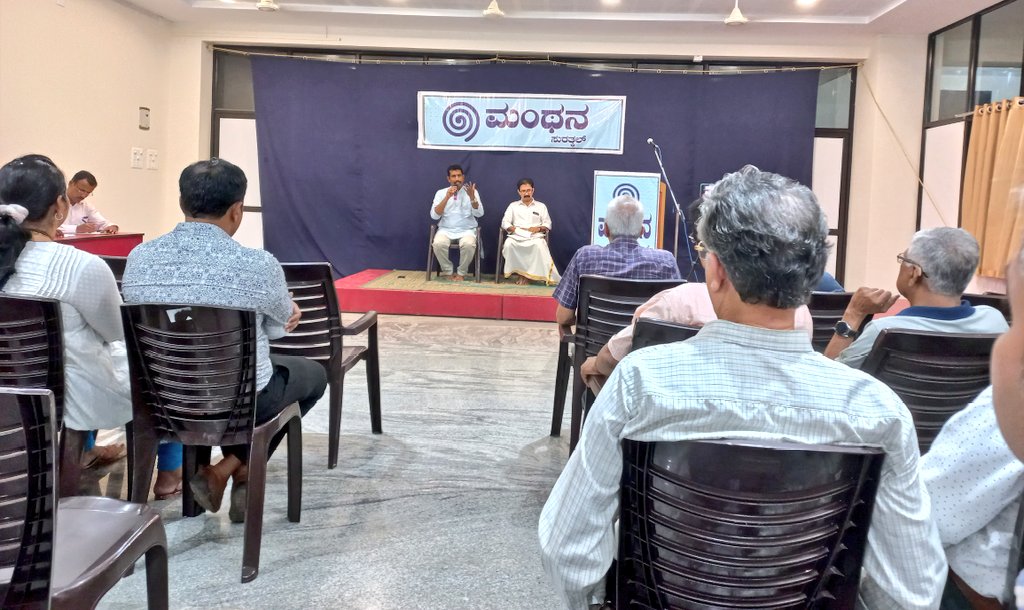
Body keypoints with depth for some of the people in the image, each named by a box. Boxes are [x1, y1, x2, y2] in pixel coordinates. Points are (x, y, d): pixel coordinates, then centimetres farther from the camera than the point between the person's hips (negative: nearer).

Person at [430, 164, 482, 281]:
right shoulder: (441, 192, 5)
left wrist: (472, 197, -23)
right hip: (446, 229, 1)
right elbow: (434, 216, -7)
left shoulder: (472, 192, 4)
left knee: (469, 244, -34)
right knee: (438, 244, -32)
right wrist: (447, 197, -16)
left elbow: (479, 214, -7)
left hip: (467, 230, 0)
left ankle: (461, 273, -11)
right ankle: (447, 271, -8)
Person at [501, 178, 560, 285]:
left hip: (535, 236, -1)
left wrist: (539, 228, -9)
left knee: (539, 245, -38)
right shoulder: (513, 205, 22)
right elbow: (505, 222, 12)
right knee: (508, 244, -35)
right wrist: (513, 228, -8)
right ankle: (518, 271, -23)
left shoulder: (541, 206, 20)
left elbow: (548, 224, 12)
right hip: (516, 235, 1)